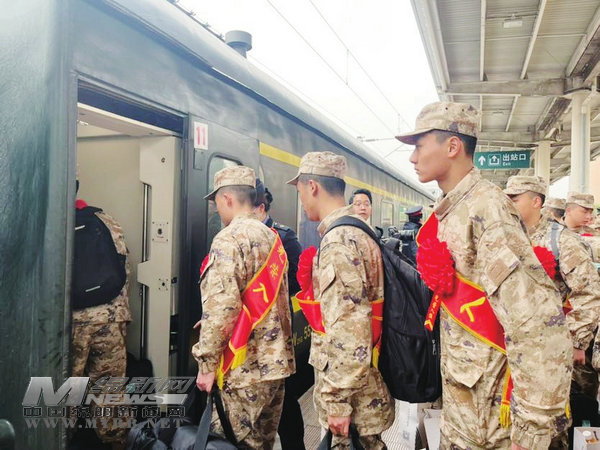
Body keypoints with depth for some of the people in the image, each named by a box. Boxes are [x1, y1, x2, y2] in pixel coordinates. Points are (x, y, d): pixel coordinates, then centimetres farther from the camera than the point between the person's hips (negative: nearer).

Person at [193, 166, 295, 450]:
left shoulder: (229, 240, -14)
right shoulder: (272, 237, 12)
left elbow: (220, 308, -22)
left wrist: (207, 363, -14)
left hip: (244, 368, -8)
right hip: (276, 361, 8)